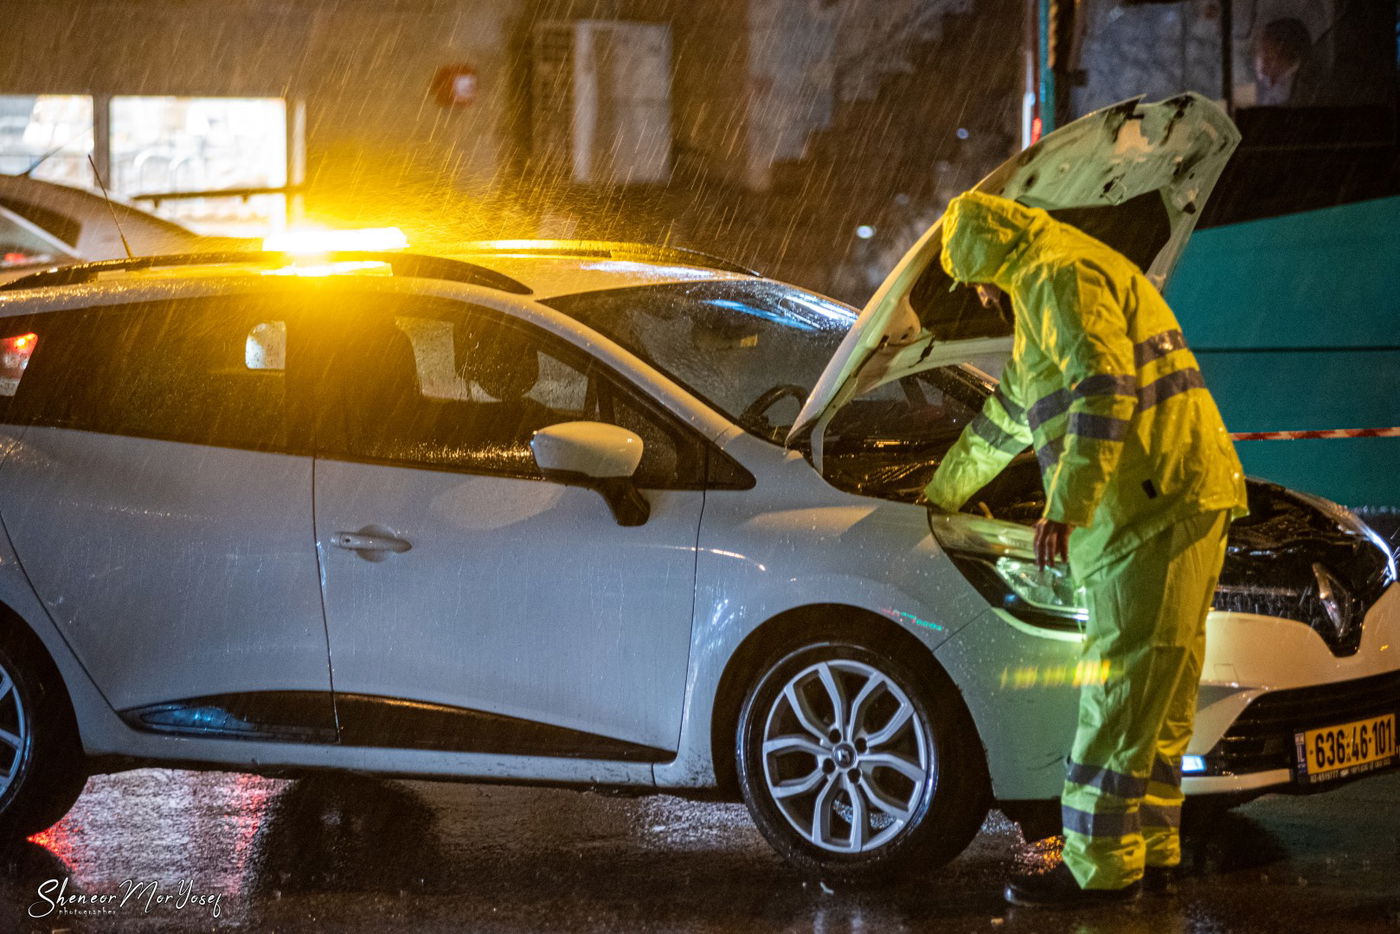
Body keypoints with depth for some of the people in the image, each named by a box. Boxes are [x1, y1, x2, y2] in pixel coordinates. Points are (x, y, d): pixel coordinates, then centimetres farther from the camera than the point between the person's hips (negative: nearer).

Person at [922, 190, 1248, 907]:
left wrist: (1066, 506, -27)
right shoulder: (1043, 293, 28)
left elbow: (1106, 390, -23)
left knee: (1124, 686, -8)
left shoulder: (1062, 277, -8)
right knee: (1158, 687, 13)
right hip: (1176, 499, 11)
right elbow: (1006, 419, 40)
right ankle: (1151, 844, 20)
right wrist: (940, 494, 50)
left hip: (1156, 504, -11)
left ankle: (1101, 867, -6)